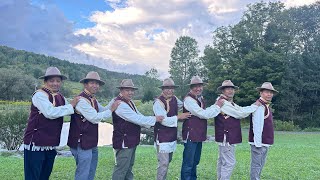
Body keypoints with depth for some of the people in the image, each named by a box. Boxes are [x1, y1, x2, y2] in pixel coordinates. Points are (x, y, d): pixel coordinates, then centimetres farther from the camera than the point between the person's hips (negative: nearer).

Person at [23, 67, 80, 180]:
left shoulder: (60, 97, 10)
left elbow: (73, 111, 17)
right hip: (36, 144, -7)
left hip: (51, 144, 7)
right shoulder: (40, 94, -12)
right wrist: (71, 106, -17)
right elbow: (50, 113, -25)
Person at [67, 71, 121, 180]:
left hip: (91, 143, 10)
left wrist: (114, 101, 5)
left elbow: (103, 110, 15)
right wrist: (111, 110, -14)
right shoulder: (81, 100, -19)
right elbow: (95, 118, -22)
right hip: (82, 143, -10)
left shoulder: (93, 99, 11)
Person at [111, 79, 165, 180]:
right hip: (123, 142, -10)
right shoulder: (120, 103, -21)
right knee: (121, 169, 2)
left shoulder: (129, 102, 11)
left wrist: (151, 123, -1)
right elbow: (137, 119, -23)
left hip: (131, 141, 10)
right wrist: (155, 119, -15)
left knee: (129, 167, 23)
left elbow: (138, 116, 12)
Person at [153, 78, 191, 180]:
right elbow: (164, 120, -22)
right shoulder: (158, 102, -18)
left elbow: (183, 105, 25)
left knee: (168, 161, 19)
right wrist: (179, 117, -17)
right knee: (163, 163, -6)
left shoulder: (174, 99, 3)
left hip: (172, 136, 8)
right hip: (162, 137, -8)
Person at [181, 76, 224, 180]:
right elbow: (203, 114, -22)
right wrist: (217, 106, -14)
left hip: (199, 135, 9)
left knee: (195, 161, 21)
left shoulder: (201, 98, 13)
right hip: (191, 135, -9)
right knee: (188, 163, 0)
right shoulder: (189, 99, -18)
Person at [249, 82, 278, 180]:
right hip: (259, 142, -10)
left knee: (260, 165, 18)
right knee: (256, 165, -2)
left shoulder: (267, 106, 15)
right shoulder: (259, 106, -17)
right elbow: (257, 126, -21)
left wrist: (267, 142, 19)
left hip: (265, 142, 10)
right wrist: (258, 142, -22)